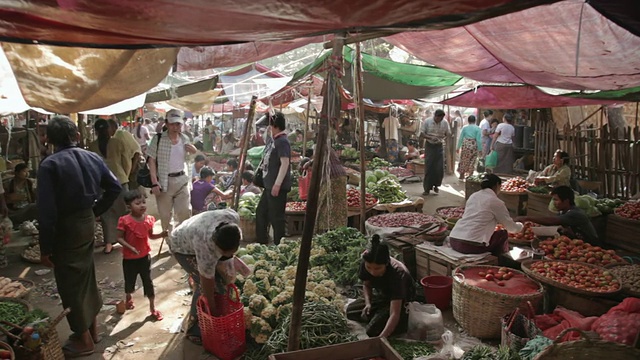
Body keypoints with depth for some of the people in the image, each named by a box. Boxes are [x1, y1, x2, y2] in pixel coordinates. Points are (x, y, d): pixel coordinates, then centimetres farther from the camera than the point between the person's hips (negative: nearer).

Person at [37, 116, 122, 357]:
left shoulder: (49, 165, -17)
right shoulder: (92, 158, 1)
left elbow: (47, 211, -19)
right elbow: (115, 188, 6)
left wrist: (45, 248, -12)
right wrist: (96, 211, 12)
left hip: (65, 228, -6)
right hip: (87, 223, 6)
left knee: (70, 283, 7)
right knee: (86, 274, 21)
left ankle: (84, 340, 19)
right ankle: (92, 326, 35)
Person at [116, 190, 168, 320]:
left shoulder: (148, 219, -8)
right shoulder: (125, 221, -20)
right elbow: (120, 238, -14)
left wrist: (161, 235, -15)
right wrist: (130, 247, -28)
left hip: (144, 256, 2)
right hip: (129, 258, -2)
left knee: (148, 282, 8)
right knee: (130, 281, 17)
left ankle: (152, 308, 21)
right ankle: (128, 298, 50)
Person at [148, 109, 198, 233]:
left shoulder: (185, 139, 6)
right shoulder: (158, 139, -7)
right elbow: (151, 161, -8)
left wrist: (194, 152, -4)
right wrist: (154, 182, -16)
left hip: (182, 180, 3)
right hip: (164, 182, -3)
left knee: (185, 213, 4)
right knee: (165, 215, 7)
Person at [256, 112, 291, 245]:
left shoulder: (282, 141, -17)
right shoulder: (272, 139, 12)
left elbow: (285, 163, -24)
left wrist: (277, 184, -26)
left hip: (278, 186, -11)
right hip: (269, 184, 11)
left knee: (276, 217, -3)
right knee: (261, 212, 20)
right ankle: (262, 242, 33)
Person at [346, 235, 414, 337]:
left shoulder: (396, 274, -39)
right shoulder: (366, 265, -24)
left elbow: (395, 314, -42)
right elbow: (367, 285, 0)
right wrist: (368, 303, -18)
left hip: (402, 302, -6)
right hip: (383, 296, 6)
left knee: (373, 330, -22)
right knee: (350, 311, -5)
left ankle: (404, 321, 1)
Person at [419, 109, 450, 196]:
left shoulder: (445, 122, -3)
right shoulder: (427, 121, -9)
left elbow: (448, 134, 7)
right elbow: (421, 134, -7)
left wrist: (443, 139, -14)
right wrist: (430, 138, -23)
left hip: (439, 146, 2)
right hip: (429, 146, -2)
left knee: (440, 168, 0)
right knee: (428, 168, -2)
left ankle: (436, 185, 22)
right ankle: (427, 188, 6)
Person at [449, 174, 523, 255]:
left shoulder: (473, 196, 16)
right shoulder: (496, 202, 0)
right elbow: (511, 227, 12)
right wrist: (520, 226, 34)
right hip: (472, 246, -6)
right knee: (503, 234, 16)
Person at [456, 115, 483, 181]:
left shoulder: (464, 128, 1)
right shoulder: (478, 128, -5)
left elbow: (460, 138, 2)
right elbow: (479, 140, -9)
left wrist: (458, 147, 8)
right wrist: (480, 149, -4)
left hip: (465, 145, 2)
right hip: (474, 146, -2)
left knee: (464, 161, 11)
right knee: (472, 161, 8)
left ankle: (461, 176, 16)